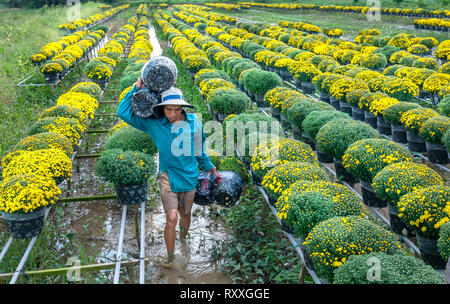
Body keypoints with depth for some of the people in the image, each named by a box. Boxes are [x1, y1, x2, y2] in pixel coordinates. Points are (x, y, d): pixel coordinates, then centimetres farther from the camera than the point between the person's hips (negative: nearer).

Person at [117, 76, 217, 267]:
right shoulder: (153, 124, -8)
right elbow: (123, 112, -9)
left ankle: (183, 237, 49)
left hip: (190, 176, 2)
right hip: (168, 176, -2)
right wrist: (137, 89, -11)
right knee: (172, 218, -11)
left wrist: (207, 166, 24)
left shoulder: (194, 122, -3)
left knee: (185, 214, 17)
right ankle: (170, 257, 11)